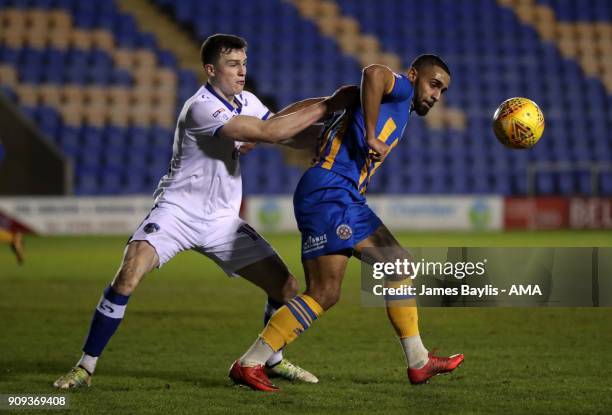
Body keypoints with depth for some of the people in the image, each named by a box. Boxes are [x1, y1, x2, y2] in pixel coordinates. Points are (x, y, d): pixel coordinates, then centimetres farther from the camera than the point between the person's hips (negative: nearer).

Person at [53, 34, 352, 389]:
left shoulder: (245, 102, 6)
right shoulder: (201, 108, -21)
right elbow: (268, 133, -27)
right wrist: (327, 106, -26)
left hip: (223, 221, 7)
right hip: (178, 212, -7)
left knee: (287, 286, 1)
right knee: (128, 276, -27)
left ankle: (272, 359, 26)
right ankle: (86, 367, -16)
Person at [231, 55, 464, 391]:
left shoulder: (399, 110, 30)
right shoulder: (399, 89, 3)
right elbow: (373, 73, -24)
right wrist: (372, 137, -21)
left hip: (347, 200, 11)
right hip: (328, 194, -11)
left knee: (399, 264, 13)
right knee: (325, 293, -12)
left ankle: (419, 363, 18)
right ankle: (248, 365, -10)